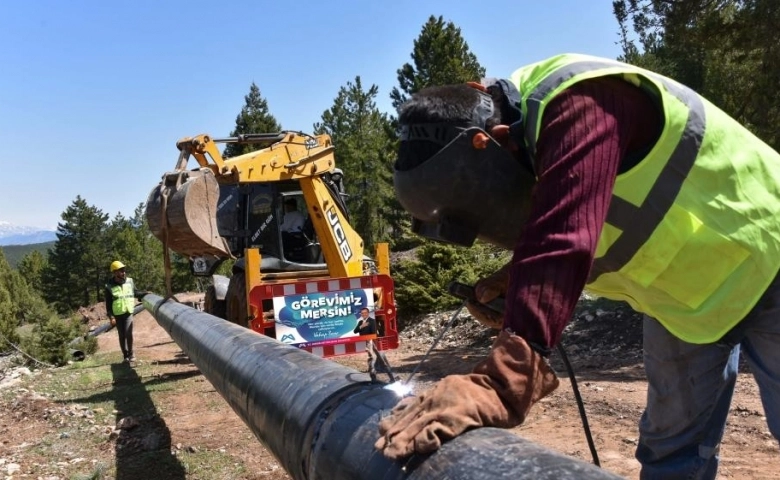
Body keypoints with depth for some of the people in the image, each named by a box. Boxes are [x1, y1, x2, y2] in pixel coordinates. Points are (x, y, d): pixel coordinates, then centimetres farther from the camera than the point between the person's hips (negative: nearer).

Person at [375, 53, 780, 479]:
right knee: (672, 443, 11)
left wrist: (498, 387, -56)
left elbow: (562, 245, -49)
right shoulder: (522, 138, -8)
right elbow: (546, 235, 2)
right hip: (684, 288, 7)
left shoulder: (580, 106, -36)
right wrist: (514, 284, -18)